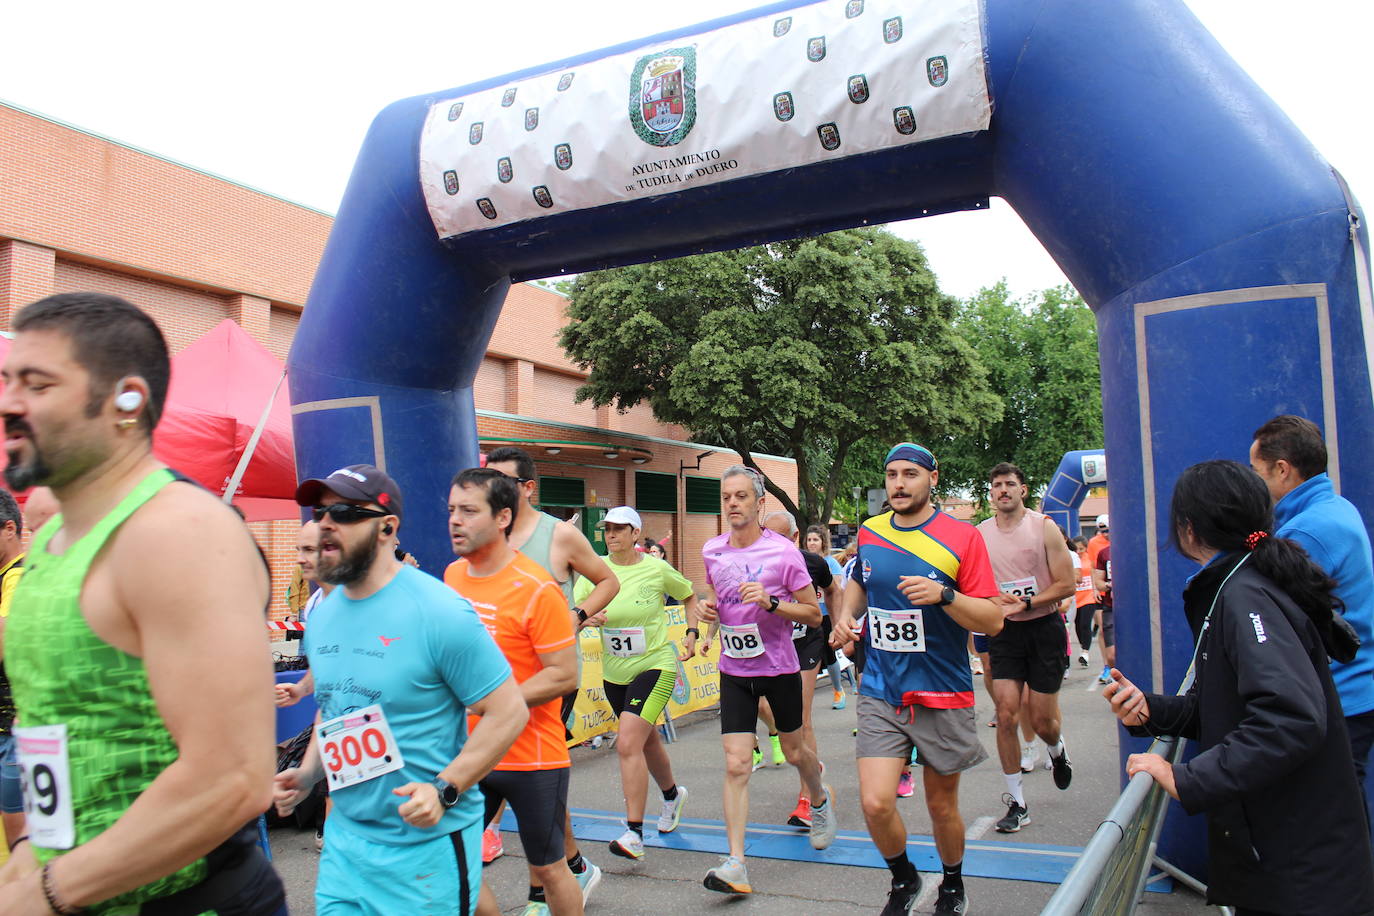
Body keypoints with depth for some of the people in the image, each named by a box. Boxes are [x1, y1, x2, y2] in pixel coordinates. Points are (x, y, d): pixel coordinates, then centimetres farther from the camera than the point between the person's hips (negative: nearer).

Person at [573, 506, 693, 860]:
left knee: (628, 744, -19)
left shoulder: (656, 568, -10)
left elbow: (689, 595, 9)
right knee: (646, 738, 23)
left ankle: (635, 835, -12)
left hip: (655, 664, -5)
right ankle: (672, 795, 50)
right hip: (614, 672, 5)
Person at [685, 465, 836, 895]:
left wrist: (771, 602, -26)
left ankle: (820, 799, 51)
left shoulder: (783, 551, -15)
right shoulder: (711, 551, -1)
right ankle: (736, 864, -5)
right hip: (734, 670, 2)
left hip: (779, 666, -2)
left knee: (794, 751, 18)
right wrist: (706, 609, -3)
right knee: (736, 765, -7)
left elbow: (814, 615, -11)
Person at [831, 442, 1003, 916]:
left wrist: (943, 595, -25)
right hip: (880, 693, 2)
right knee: (876, 804, -10)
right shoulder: (868, 532, 3)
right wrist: (846, 613, 6)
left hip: (942, 697, -2)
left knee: (941, 807, 12)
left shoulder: (962, 537, -8)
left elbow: (993, 620, -10)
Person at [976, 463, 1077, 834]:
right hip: (1003, 632, 2)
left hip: (1044, 627, -2)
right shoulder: (979, 535, 2)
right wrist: (994, 602, -10)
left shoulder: (1044, 528, -6)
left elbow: (1066, 584, -8)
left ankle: (1057, 751, 42)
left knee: (1042, 721, 4)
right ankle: (1017, 803, 5)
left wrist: (1024, 604, -17)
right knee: (1006, 715, -7)